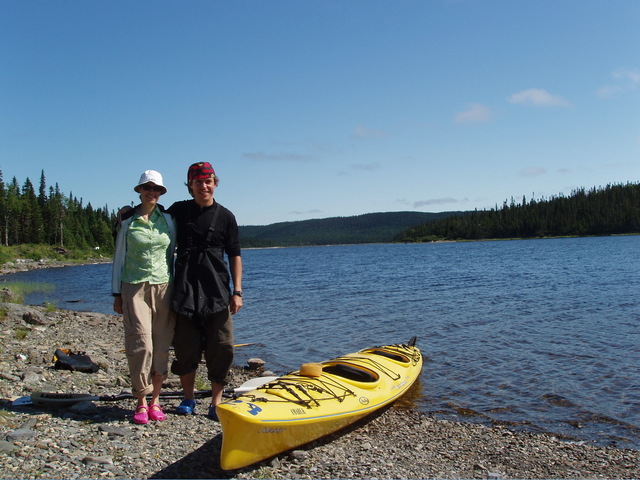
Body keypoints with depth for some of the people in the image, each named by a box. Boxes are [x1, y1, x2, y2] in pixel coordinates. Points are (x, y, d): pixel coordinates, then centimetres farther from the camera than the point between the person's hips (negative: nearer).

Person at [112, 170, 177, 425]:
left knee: (161, 345, 3)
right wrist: (117, 294, 4)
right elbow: (119, 257, 7)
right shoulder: (127, 220, 4)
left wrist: (175, 291, 8)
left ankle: (155, 400, 15)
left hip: (163, 287, 2)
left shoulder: (168, 220, 7)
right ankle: (141, 402, 6)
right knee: (141, 344, -7)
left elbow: (172, 255, 11)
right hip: (134, 287, -2)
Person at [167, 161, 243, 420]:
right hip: (184, 291, 1)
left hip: (217, 293, -1)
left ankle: (216, 404, 11)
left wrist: (237, 291, -2)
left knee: (222, 349, -1)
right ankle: (188, 399, 25)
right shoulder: (179, 210, 7)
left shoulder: (225, 217, 4)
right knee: (186, 349, 7)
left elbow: (234, 255, 5)